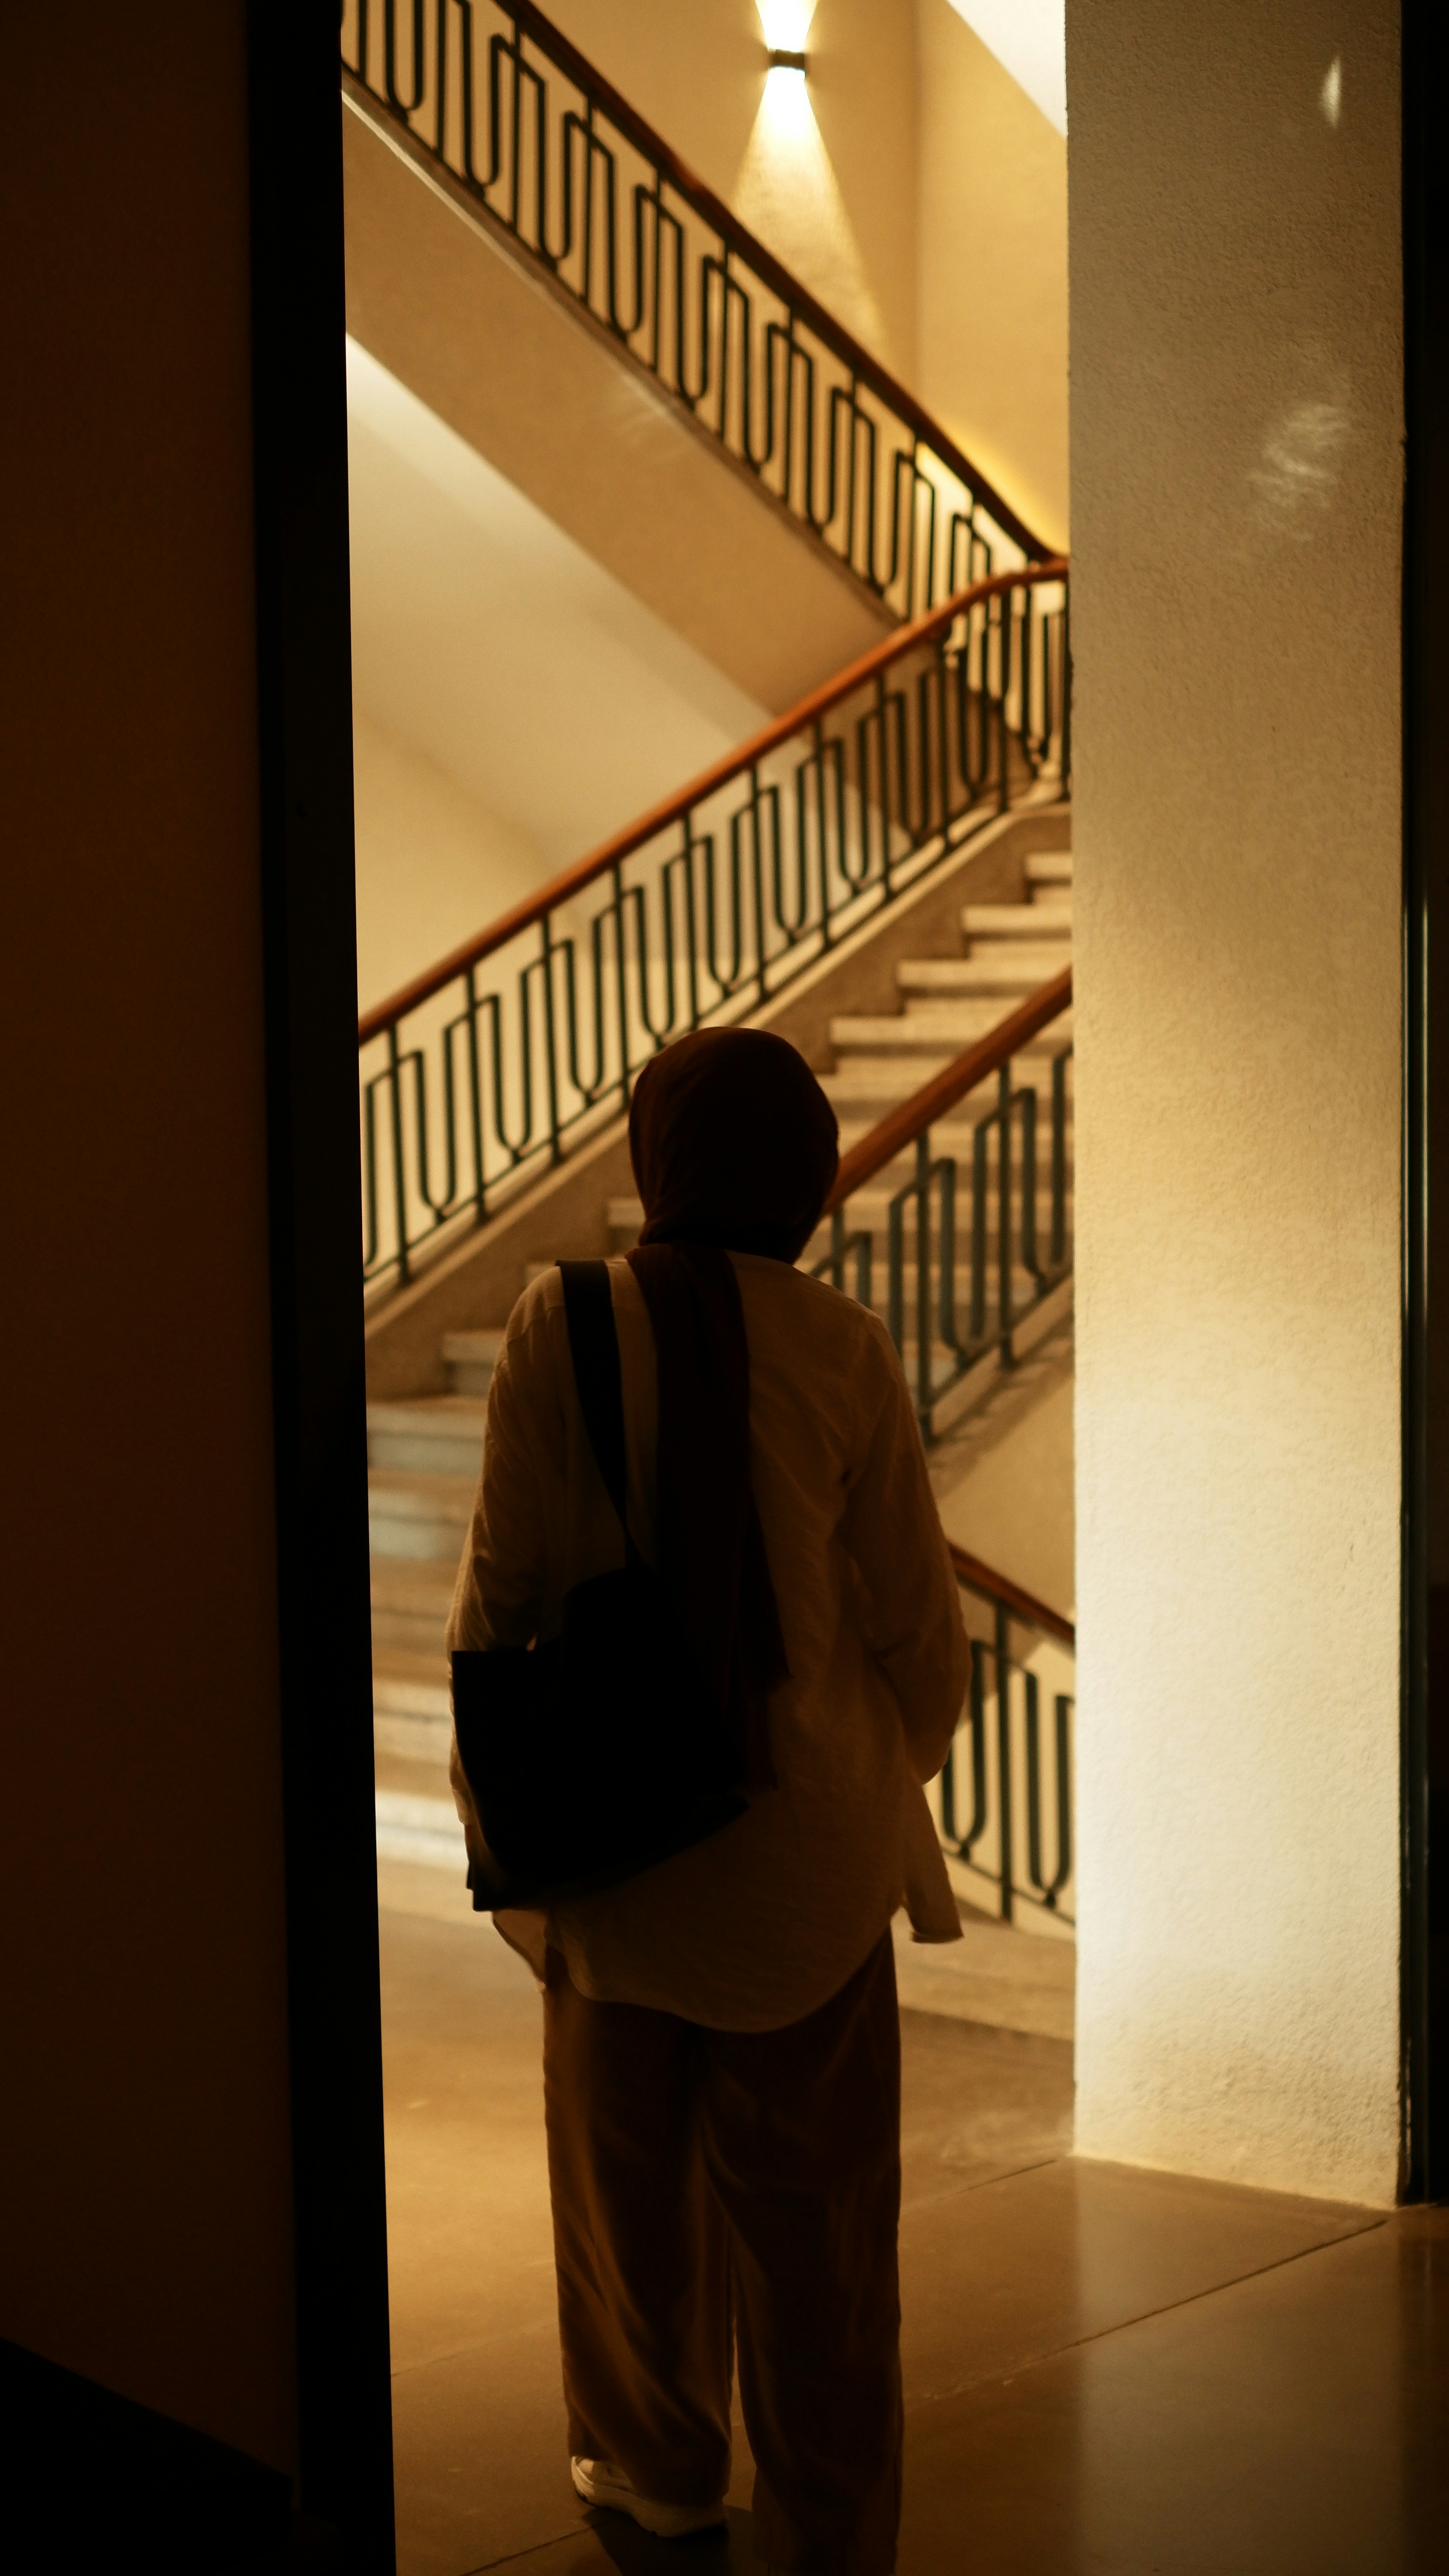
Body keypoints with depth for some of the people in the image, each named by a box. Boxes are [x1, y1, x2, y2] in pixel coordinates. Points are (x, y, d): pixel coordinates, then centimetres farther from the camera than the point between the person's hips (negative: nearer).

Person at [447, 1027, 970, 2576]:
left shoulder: (560, 1327, -11)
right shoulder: (841, 1354, -10)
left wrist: (495, 1796, 7)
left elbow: (502, 1591, -7)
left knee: (628, 2155, 19)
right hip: (805, 1836, 0)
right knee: (810, 2196, 9)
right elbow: (916, 1621, -3)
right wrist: (888, 1773, 16)